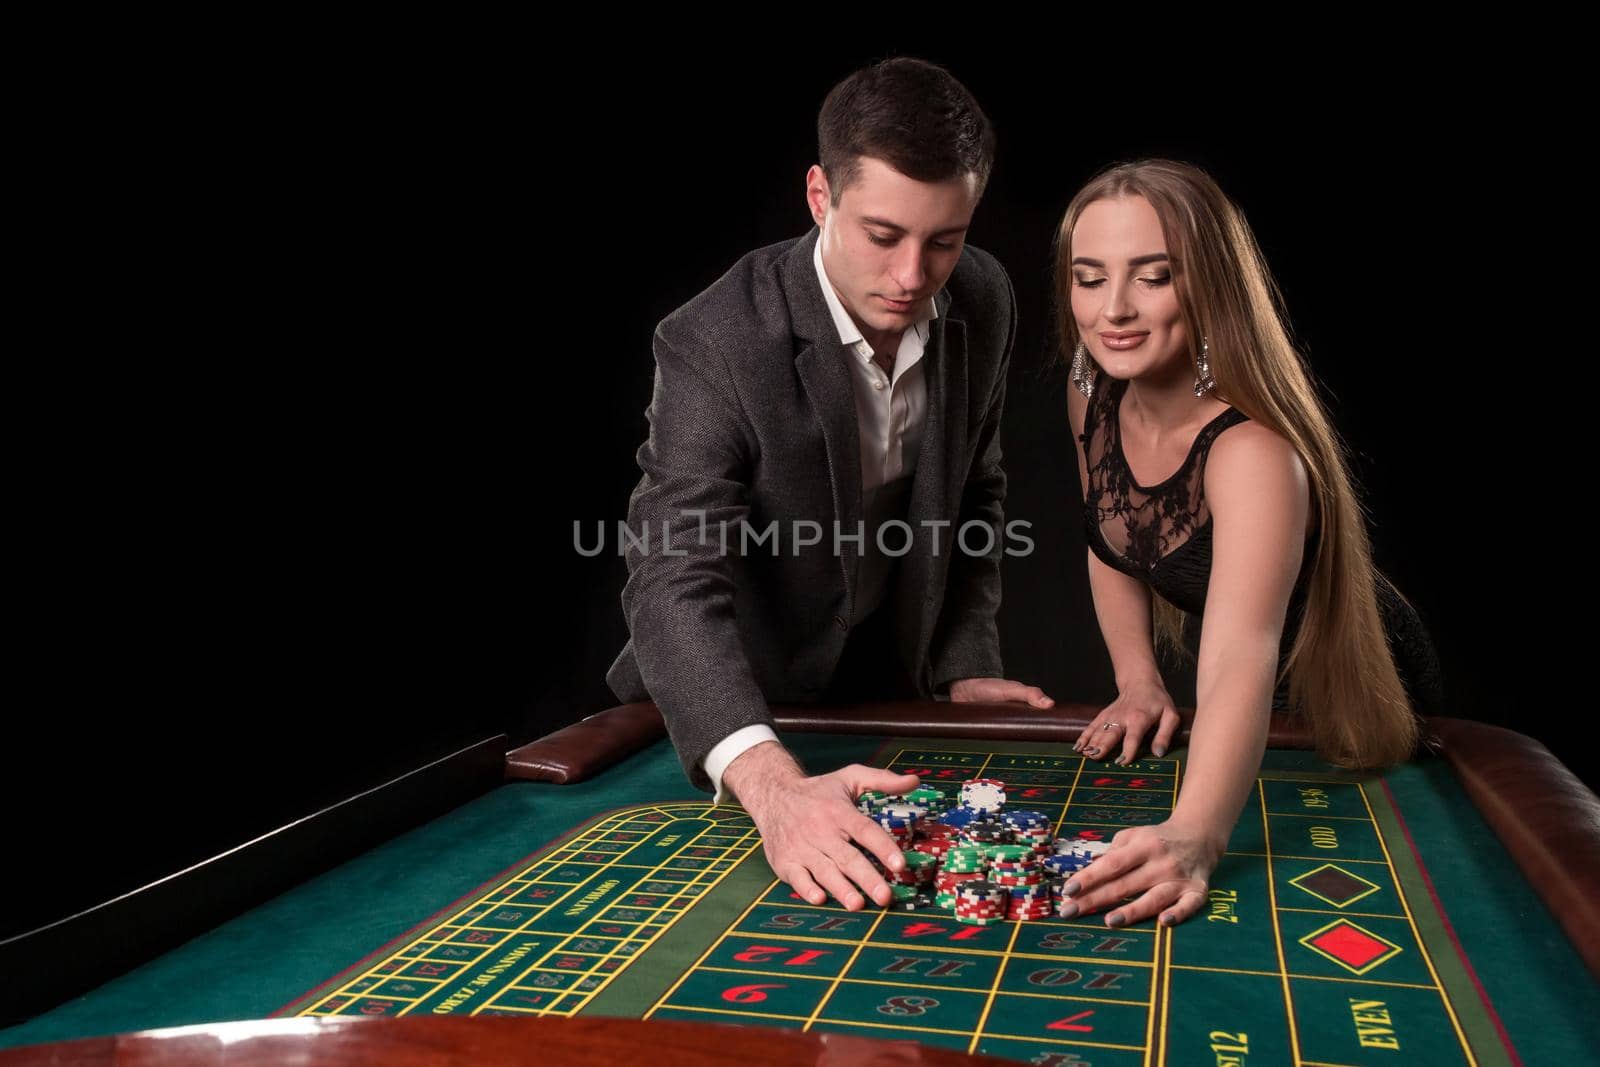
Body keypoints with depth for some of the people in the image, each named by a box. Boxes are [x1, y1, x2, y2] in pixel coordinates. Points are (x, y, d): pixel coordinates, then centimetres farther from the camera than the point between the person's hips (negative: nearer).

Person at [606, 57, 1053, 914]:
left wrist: (963, 666, -1)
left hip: (885, 697, 3)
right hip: (723, 719, -3)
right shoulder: (715, 343, -27)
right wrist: (771, 785, -50)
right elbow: (674, 582, -36)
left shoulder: (984, 304, -10)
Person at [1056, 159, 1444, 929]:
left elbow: (1241, 666, -53)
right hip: (1209, 696, 6)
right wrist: (1138, 683, -13)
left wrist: (1193, 837, -69)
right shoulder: (1093, 394, -17)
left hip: (1350, 703, -6)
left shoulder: (1253, 452, -38)